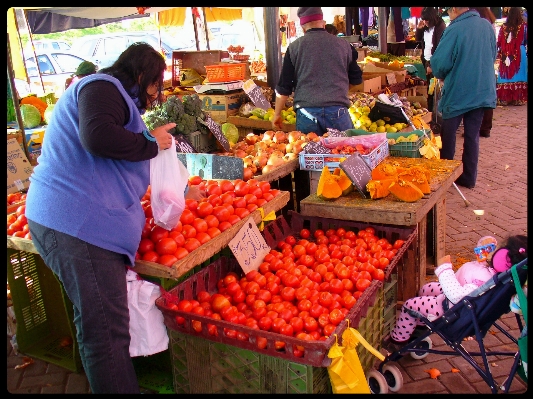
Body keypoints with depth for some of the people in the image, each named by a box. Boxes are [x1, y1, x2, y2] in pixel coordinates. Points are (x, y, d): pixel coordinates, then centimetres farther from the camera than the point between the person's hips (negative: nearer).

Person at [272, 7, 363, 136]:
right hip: (338, 111, 1)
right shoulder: (343, 44, 7)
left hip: (307, 112, 0)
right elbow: (356, 78, 16)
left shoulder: (294, 47, 4)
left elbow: (284, 85, 4)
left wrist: (277, 114, 14)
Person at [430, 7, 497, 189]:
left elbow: (439, 63, -16)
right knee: (472, 135, 11)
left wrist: (440, 75, 5)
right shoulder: (487, 25, 3)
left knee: (448, 134, 10)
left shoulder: (454, 30, -16)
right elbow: (493, 56, 14)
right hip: (483, 91, 5)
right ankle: (469, 177, 17)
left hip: (457, 92, -5)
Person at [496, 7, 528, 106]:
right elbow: (526, 41, -1)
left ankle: (504, 99, 8)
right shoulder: (523, 26, -4)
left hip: (505, 55, 2)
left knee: (505, 75, 6)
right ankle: (518, 99, 3)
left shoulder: (503, 27, 1)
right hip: (519, 53, -2)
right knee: (518, 75, 3)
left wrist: (499, 53, 14)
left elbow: (499, 42, 3)